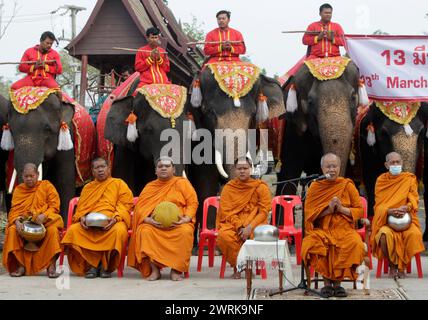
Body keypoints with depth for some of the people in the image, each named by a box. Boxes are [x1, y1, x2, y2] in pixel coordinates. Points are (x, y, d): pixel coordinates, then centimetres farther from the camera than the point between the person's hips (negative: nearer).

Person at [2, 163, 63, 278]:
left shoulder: (46, 186, 6)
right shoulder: (18, 190, 12)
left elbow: (54, 207, -1)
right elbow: (14, 210, 5)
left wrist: (44, 215, -22)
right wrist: (17, 221, -19)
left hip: (45, 221, -2)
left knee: (53, 230, -35)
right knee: (12, 230, -29)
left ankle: (51, 266, -29)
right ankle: (20, 265, -23)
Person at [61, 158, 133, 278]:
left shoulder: (119, 184, 16)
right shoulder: (88, 187, 26)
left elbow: (125, 205, 4)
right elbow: (80, 208, 18)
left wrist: (115, 218, -15)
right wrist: (82, 218, -7)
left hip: (112, 222, -3)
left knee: (119, 231, -38)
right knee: (73, 230, -28)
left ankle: (106, 266, -19)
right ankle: (91, 264, -21)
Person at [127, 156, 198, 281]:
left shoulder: (182, 183, 12)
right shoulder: (150, 186, 18)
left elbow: (193, 203, 4)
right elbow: (140, 207, 8)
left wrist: (186, 219, -15)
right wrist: (147, 219, -13)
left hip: (178, 224, -2)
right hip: (154, 224, 2)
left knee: (185, 232, -36)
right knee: (144, 231, -33)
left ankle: (176, 270, -26)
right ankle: (154, 269, -27)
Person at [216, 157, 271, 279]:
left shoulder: (261, 187, 4)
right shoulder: (228, 188, 7)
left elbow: (264, 211, -3)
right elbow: (226, 211, 1)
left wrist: (250, 227, -17)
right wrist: (239, 227, -15)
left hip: (254, 223, -1)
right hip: (232, 223, 1)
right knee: (224, 235, -33)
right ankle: (237, 266, -11)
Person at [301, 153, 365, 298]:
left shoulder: (347, 185, 8)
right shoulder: (315, 187, 8)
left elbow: (359, 211, 6)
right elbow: (309, 213, 3)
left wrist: (342, 209, -10)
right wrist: (328, 209, -11)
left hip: (344, 229, 0)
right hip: (321, 230, 0)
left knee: (355, 244, -32)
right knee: (311, 244, -33)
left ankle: (337, 281, -14)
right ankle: (326, 282, -15)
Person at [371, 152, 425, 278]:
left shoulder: (410, 178, 7)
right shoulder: (381, 180, 6)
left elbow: (414, 200, 1)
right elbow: (378, 205, 1)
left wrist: (406, 208, -22)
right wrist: (390, 211, -21)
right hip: (386, 219, -1)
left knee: (414, 234, -32)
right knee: (385, 235, -34)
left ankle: (401, 266, -12)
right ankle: (392, 265, -10)